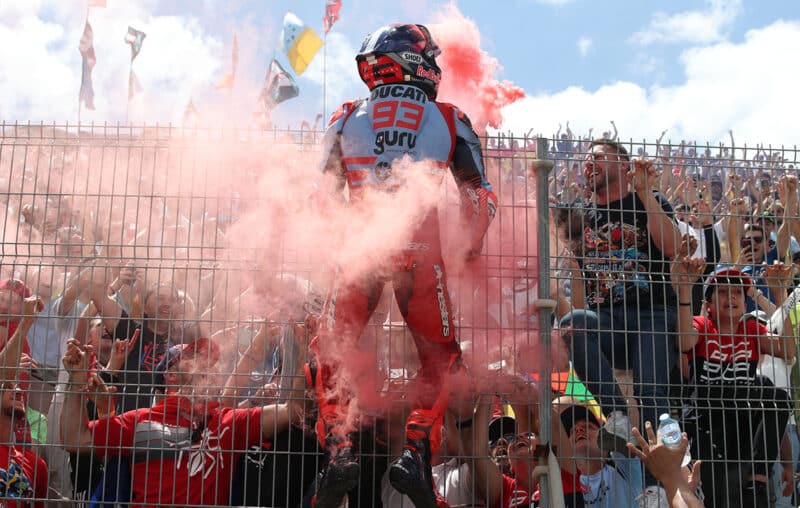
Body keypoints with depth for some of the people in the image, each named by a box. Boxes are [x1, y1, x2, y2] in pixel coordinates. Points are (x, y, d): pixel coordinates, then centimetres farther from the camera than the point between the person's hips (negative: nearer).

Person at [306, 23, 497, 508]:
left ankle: (340, 450, -4)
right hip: (422, 248, 0)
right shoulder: (450, 121, 13)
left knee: (329, 353, 13)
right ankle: (417, 452, -3)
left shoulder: (347, 118, 15)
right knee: (439, 358, 14)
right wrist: (472, 249, 22)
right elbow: (480, 197, 9)